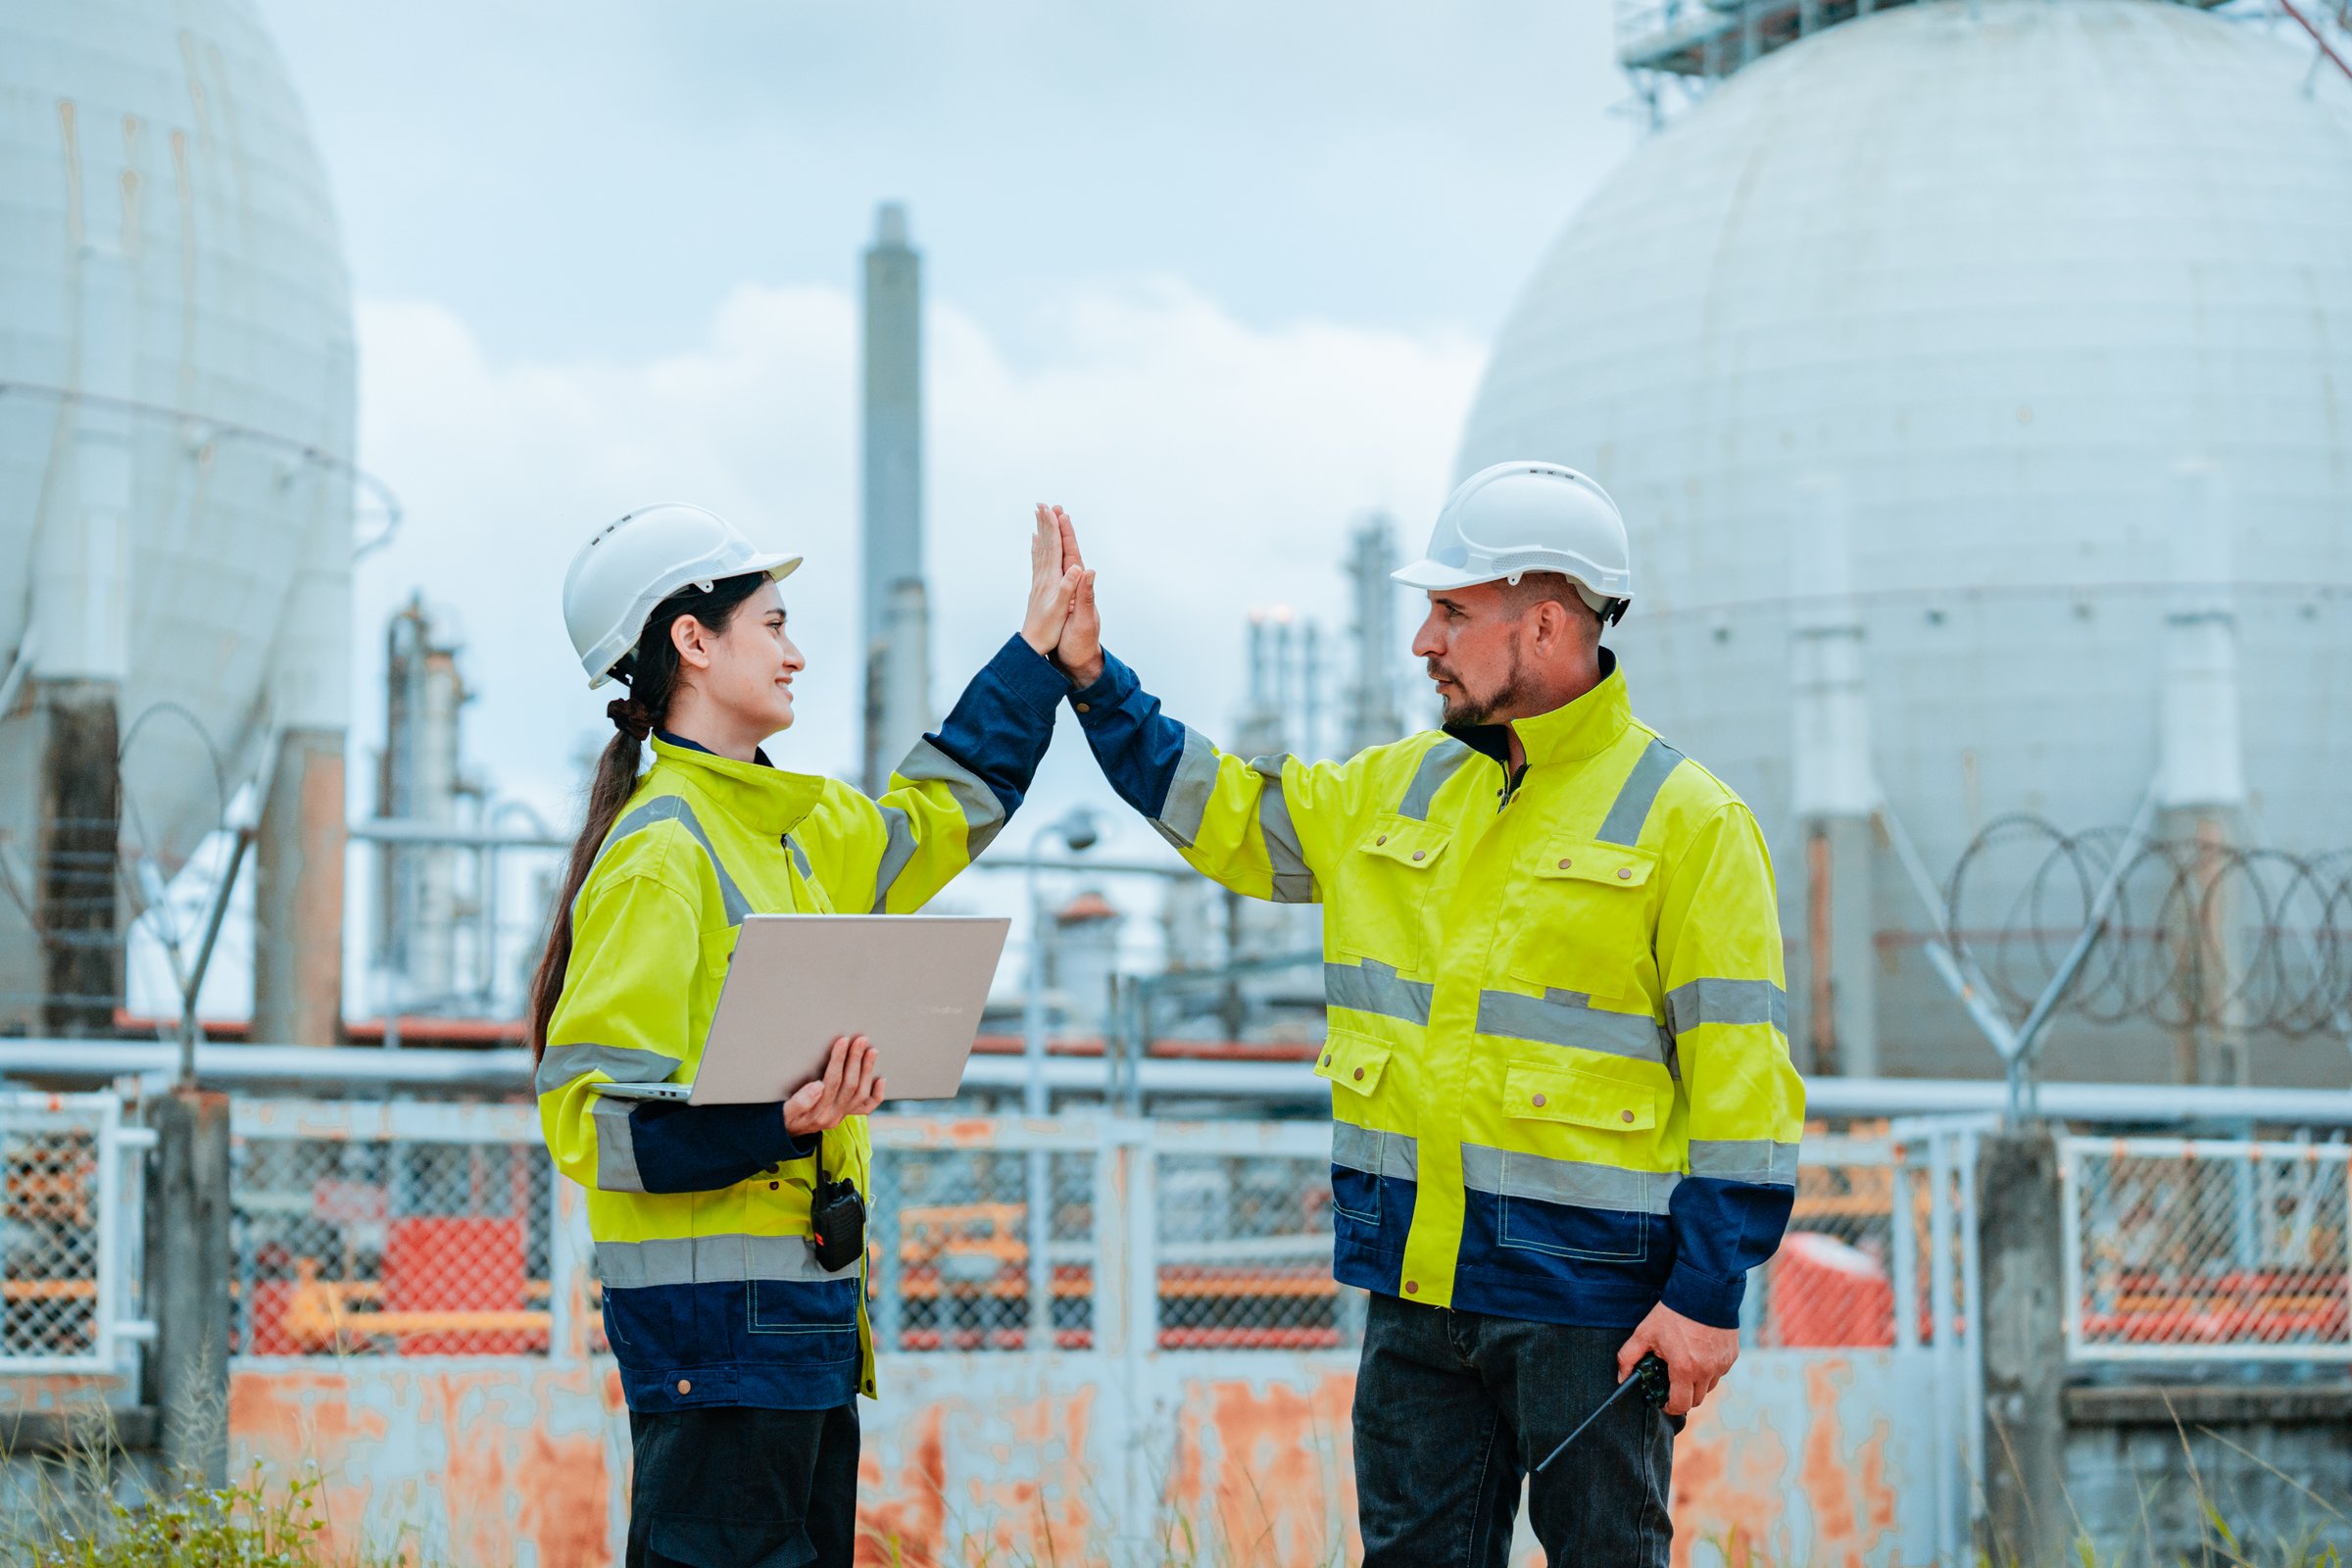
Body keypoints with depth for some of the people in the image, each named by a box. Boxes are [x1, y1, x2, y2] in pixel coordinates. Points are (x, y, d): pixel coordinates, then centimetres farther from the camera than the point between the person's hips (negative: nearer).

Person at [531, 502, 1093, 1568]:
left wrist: (1039, 641, 32)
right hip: (717, 1311, -10)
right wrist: (778, 1124, -33)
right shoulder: (658, 854, -14)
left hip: (800, 1307, 10)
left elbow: (935, 817, 32)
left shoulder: (786, 828, 14)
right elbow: (589, 1117, -19)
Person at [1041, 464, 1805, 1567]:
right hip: (1417, 1278, 6)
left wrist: (1708, 1297, -13)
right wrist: (1093, 680, 18)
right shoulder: (1397, 790, 13)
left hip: (1586, 1287, -6)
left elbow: (1739, 1074, -9)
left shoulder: (1686, 820, -6)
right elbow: (1230, 817, 26)